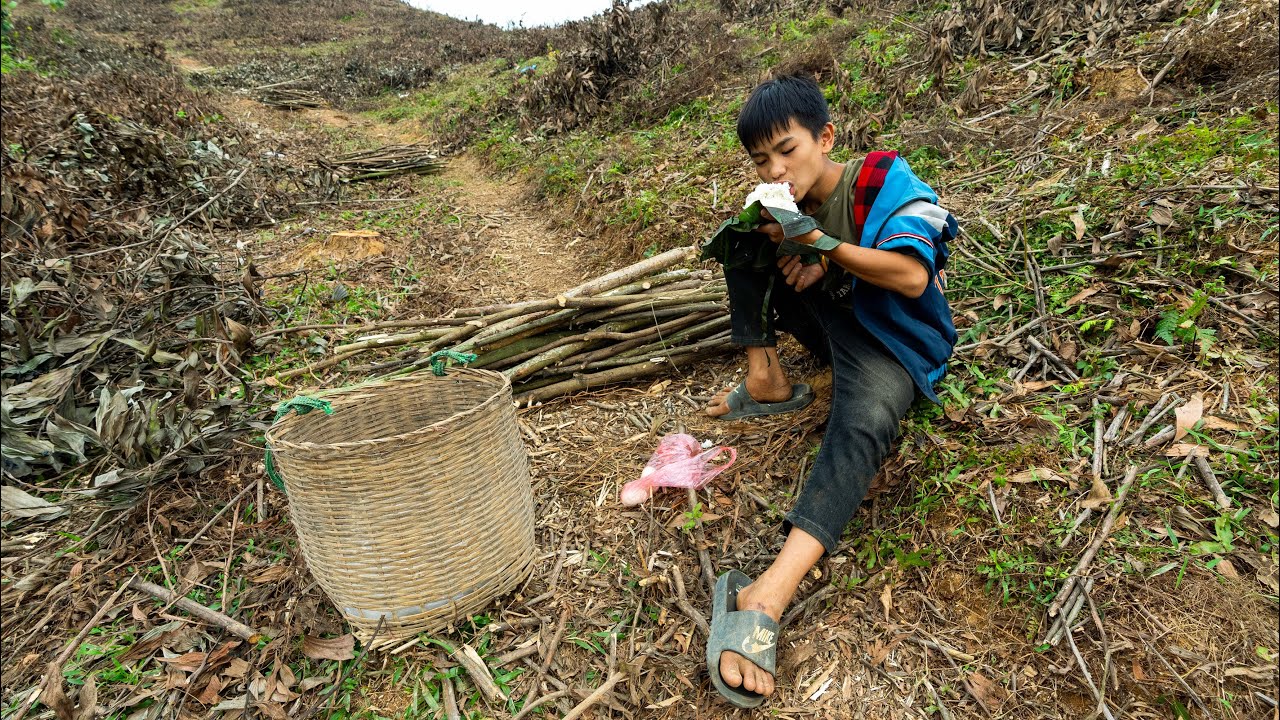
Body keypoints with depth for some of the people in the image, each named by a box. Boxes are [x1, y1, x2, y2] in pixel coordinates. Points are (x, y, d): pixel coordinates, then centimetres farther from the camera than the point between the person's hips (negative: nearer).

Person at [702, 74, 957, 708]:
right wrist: (790, 250, -14)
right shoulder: (788, 200, 2)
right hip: (833, 320, 7)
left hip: (894, 346, -6)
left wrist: (818, 244, -31)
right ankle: (767, 382, -8)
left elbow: (912, 277, -26)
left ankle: (766, 597, -57)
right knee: (743, 236, -1)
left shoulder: (883, 181, -15)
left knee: (862, 422, -41)